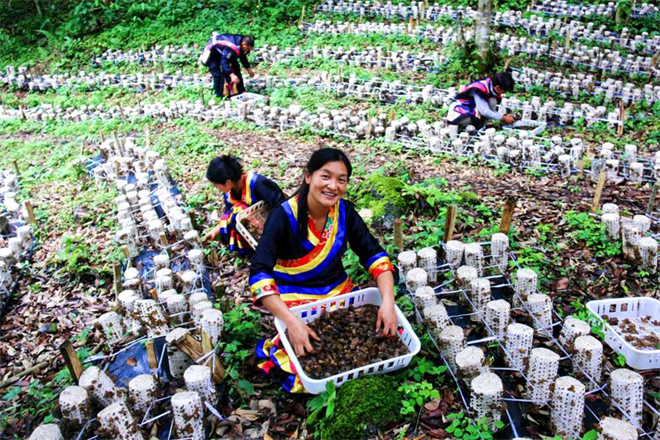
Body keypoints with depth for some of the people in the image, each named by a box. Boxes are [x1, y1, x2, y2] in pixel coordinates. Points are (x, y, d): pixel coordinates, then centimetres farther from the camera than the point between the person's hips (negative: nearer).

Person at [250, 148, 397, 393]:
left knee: (384, 333, -10)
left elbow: (374, 254, -6)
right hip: (296, 300, -5)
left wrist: (388, 302, -23)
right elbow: (259, 274, -27)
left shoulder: (345, 211, -7)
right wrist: (291, 322, -39)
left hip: (340, 292, 5)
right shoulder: (284, 217, -21)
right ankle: (274, 351, 11)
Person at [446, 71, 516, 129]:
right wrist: (503, 118, -24)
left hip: (474, 109, 7)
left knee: (493, 101, -18)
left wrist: (504, 116, -12)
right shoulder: (479, 88, -31)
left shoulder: (493, 87, -6)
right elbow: (485, 112, -32)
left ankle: (482, 125, -10)